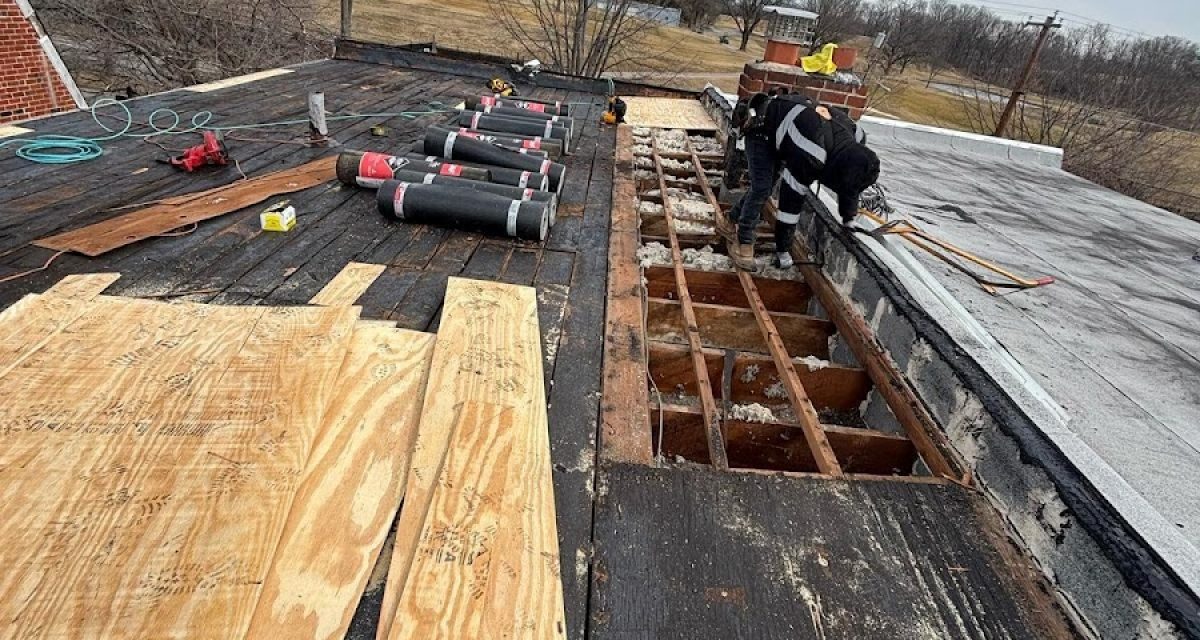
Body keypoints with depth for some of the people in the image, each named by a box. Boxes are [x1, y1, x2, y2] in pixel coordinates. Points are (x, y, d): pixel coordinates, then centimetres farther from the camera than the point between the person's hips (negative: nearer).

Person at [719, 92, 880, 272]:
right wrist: (783, 250, -22)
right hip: (760, 128, -8)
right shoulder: (809, 155, -40)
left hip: (781, 122, 8)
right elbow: (791, 201, -31)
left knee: (765, 186, 11)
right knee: (761, 188, -17)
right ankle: (744, 243, -3)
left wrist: (849, 217, 8)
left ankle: (730, 222, 29)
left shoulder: (855, 137, -18)